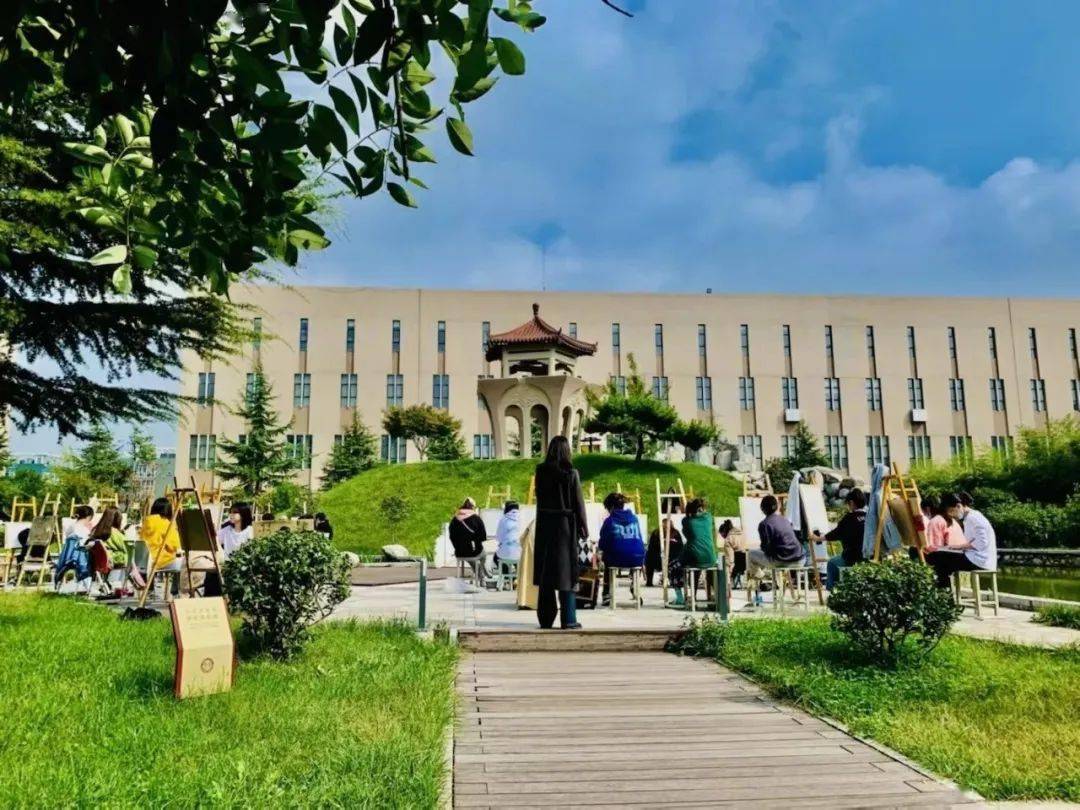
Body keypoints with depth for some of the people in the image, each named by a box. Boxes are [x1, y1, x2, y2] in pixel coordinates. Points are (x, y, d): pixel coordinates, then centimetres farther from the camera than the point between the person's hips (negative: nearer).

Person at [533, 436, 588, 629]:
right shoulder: (571, 473, -10)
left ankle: (545, 618, 14)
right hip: (565, 524, -3)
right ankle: (568, 620, 4)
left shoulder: (541, 471, -1)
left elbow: (540, 498, 6)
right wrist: (584, 527, 0)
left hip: (545, 524, 3)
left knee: (545, 570, 10)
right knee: (566, 569, 3)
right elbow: (578, 502, -6)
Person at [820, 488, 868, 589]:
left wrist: (818, 538, 9)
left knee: (831, 563, 21)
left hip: (853, 558, -6)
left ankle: (831, 590, 21)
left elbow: (836, 534, -5)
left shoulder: (849, 518, -13)